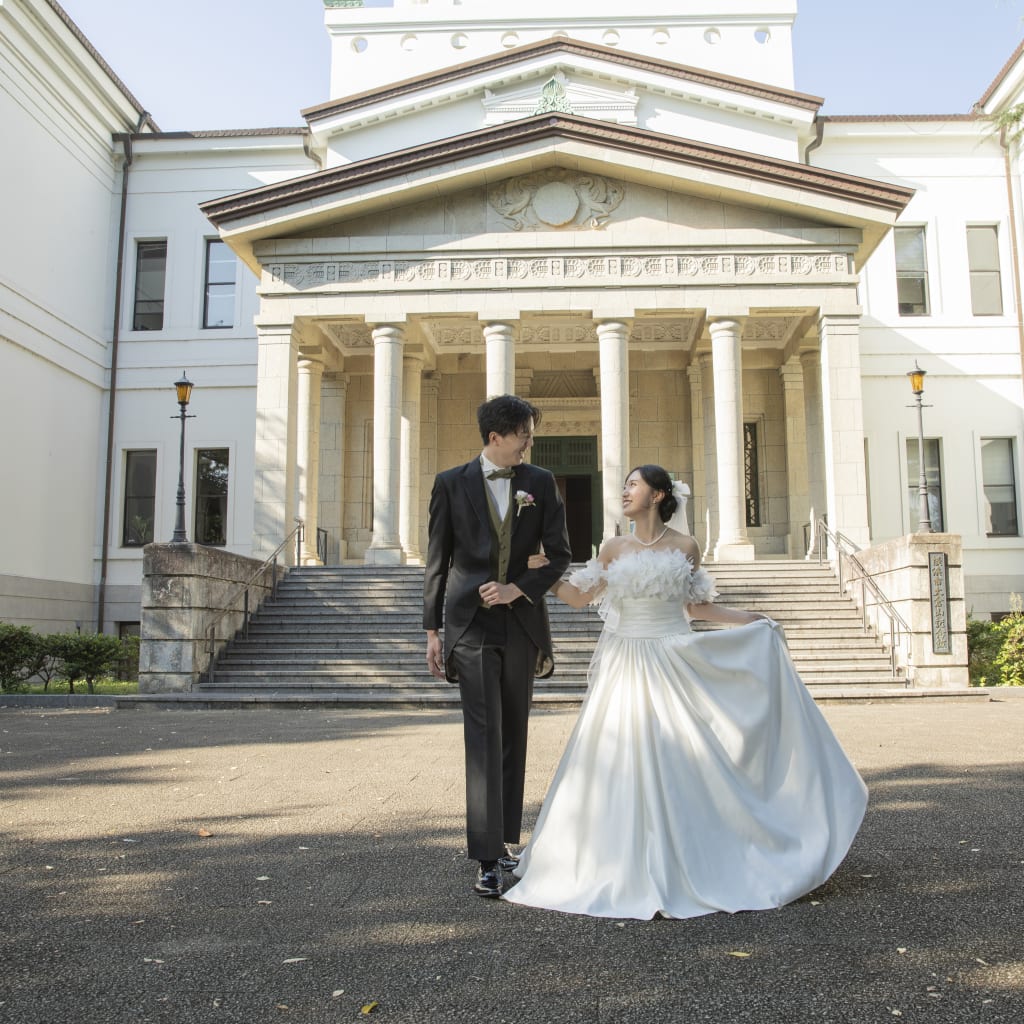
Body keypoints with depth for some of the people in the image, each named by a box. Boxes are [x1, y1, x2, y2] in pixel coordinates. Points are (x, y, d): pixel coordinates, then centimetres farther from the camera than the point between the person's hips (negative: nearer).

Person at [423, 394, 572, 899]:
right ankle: (488, 859, -6)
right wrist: (432, 630, 1)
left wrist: (518, 589, -10)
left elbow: (559, 555, 5)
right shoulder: (451, 483, -1)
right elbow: (437, 562, 2)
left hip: (521, 624, 3)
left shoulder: (540, 483, 4)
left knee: (513, 736, 12)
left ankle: (505, 839, 25)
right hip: (471, 625, -3)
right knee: (483, 737, -8)